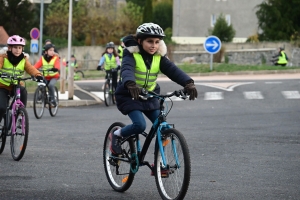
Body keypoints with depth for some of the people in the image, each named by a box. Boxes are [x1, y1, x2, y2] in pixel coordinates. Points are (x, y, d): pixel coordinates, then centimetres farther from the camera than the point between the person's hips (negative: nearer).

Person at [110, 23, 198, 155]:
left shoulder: (159, 57, -4)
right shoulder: (131, 54, -16)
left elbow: (173, 70, -18)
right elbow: (127, 69, -36)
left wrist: (188, 83, -37)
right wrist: (130, 84, -58)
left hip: (149, 97, 5)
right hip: (130, 96, -5)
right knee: (140, 125, -24)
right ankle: (116, 134, 4)